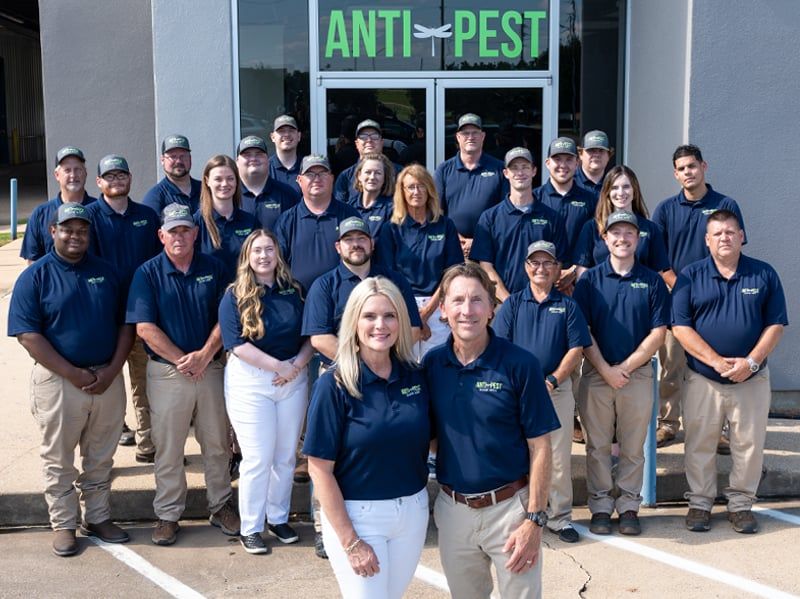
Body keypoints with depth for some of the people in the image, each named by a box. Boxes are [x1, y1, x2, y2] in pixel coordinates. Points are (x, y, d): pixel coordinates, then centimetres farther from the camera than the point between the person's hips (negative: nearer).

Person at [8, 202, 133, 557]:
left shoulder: (106, 273, 7)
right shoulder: (35, 276, -4)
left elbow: (125, 325, 7)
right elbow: (27, 334, -11)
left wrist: (111, 370, -8)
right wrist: (73, 374, -16)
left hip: (108, 379, 3)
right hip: (58, 381, -3)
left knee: (101, 459, 13)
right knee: (59, 460, 8)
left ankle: (98, 518, 27)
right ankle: (63, 524, 21)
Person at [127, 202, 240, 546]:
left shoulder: (213, 269, 4)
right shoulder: (147, 273, -3)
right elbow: (145, 328, -9)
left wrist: (204, 355, -13)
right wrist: (183, 360, -13)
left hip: (211, 368, 2)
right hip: (166, 372, -2)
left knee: (216, 444, 12)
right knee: (167, 449, 6)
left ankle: (221, 506, 26)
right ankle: (167, 515, 18)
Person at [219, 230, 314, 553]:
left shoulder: (293, 292, 6)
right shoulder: (235, 296, -5)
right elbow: (237, 344, -14)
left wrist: (298, 363, -12)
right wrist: (279, 366, -17)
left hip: (293, 379, 4)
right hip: (250, 381, -4)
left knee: (286, 455, 11)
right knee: (257, 457, -2)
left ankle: (279, 518, 27)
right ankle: (250, 528, 11)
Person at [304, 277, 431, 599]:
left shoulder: (415, 376, -1)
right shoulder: (335, 385, -14)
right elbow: (320, 468, -14)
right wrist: (350, 541, -16)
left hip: (413, 510, 5)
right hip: (356, 515, -4)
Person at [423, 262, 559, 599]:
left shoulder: (519, 365, -12)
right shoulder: (431, 364, -2)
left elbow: (539, 447, -10)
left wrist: (535, 520, -13)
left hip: (509, 507, -3)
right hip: (452, 509, 4)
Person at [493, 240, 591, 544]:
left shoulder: (567, 305, 7)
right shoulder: (513, 304, 7)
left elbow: (576, 350, 2)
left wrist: (552, 380, -10)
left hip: (557, 391, 0)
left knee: (559, 458, 3)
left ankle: (560, 517, 14)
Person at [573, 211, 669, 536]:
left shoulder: (652, 281, 4)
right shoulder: (590, 280, 2)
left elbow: (658, 332, -1)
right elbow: (581, 332, -2)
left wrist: (624, 367, -8)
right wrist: (606, 370, -10)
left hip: (638, 373, 0)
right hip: (596, 373, 0)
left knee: (633, 447, 7)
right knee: (597, 445, 5)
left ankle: (629, 506, 17)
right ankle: (600, 507, 15)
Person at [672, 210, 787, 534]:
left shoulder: (764, 275, 3)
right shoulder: (691, 276, 0)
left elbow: (776, 325, 1)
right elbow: (680, 327, -6)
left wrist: (751, 362, -13)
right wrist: (716, 361, -15)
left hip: (752, 380, 1)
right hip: (703, 379, -1)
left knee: (749, 445, 6)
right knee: (700, 445, 6)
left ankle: (740, 504, 21)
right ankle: (700, 503, 21)